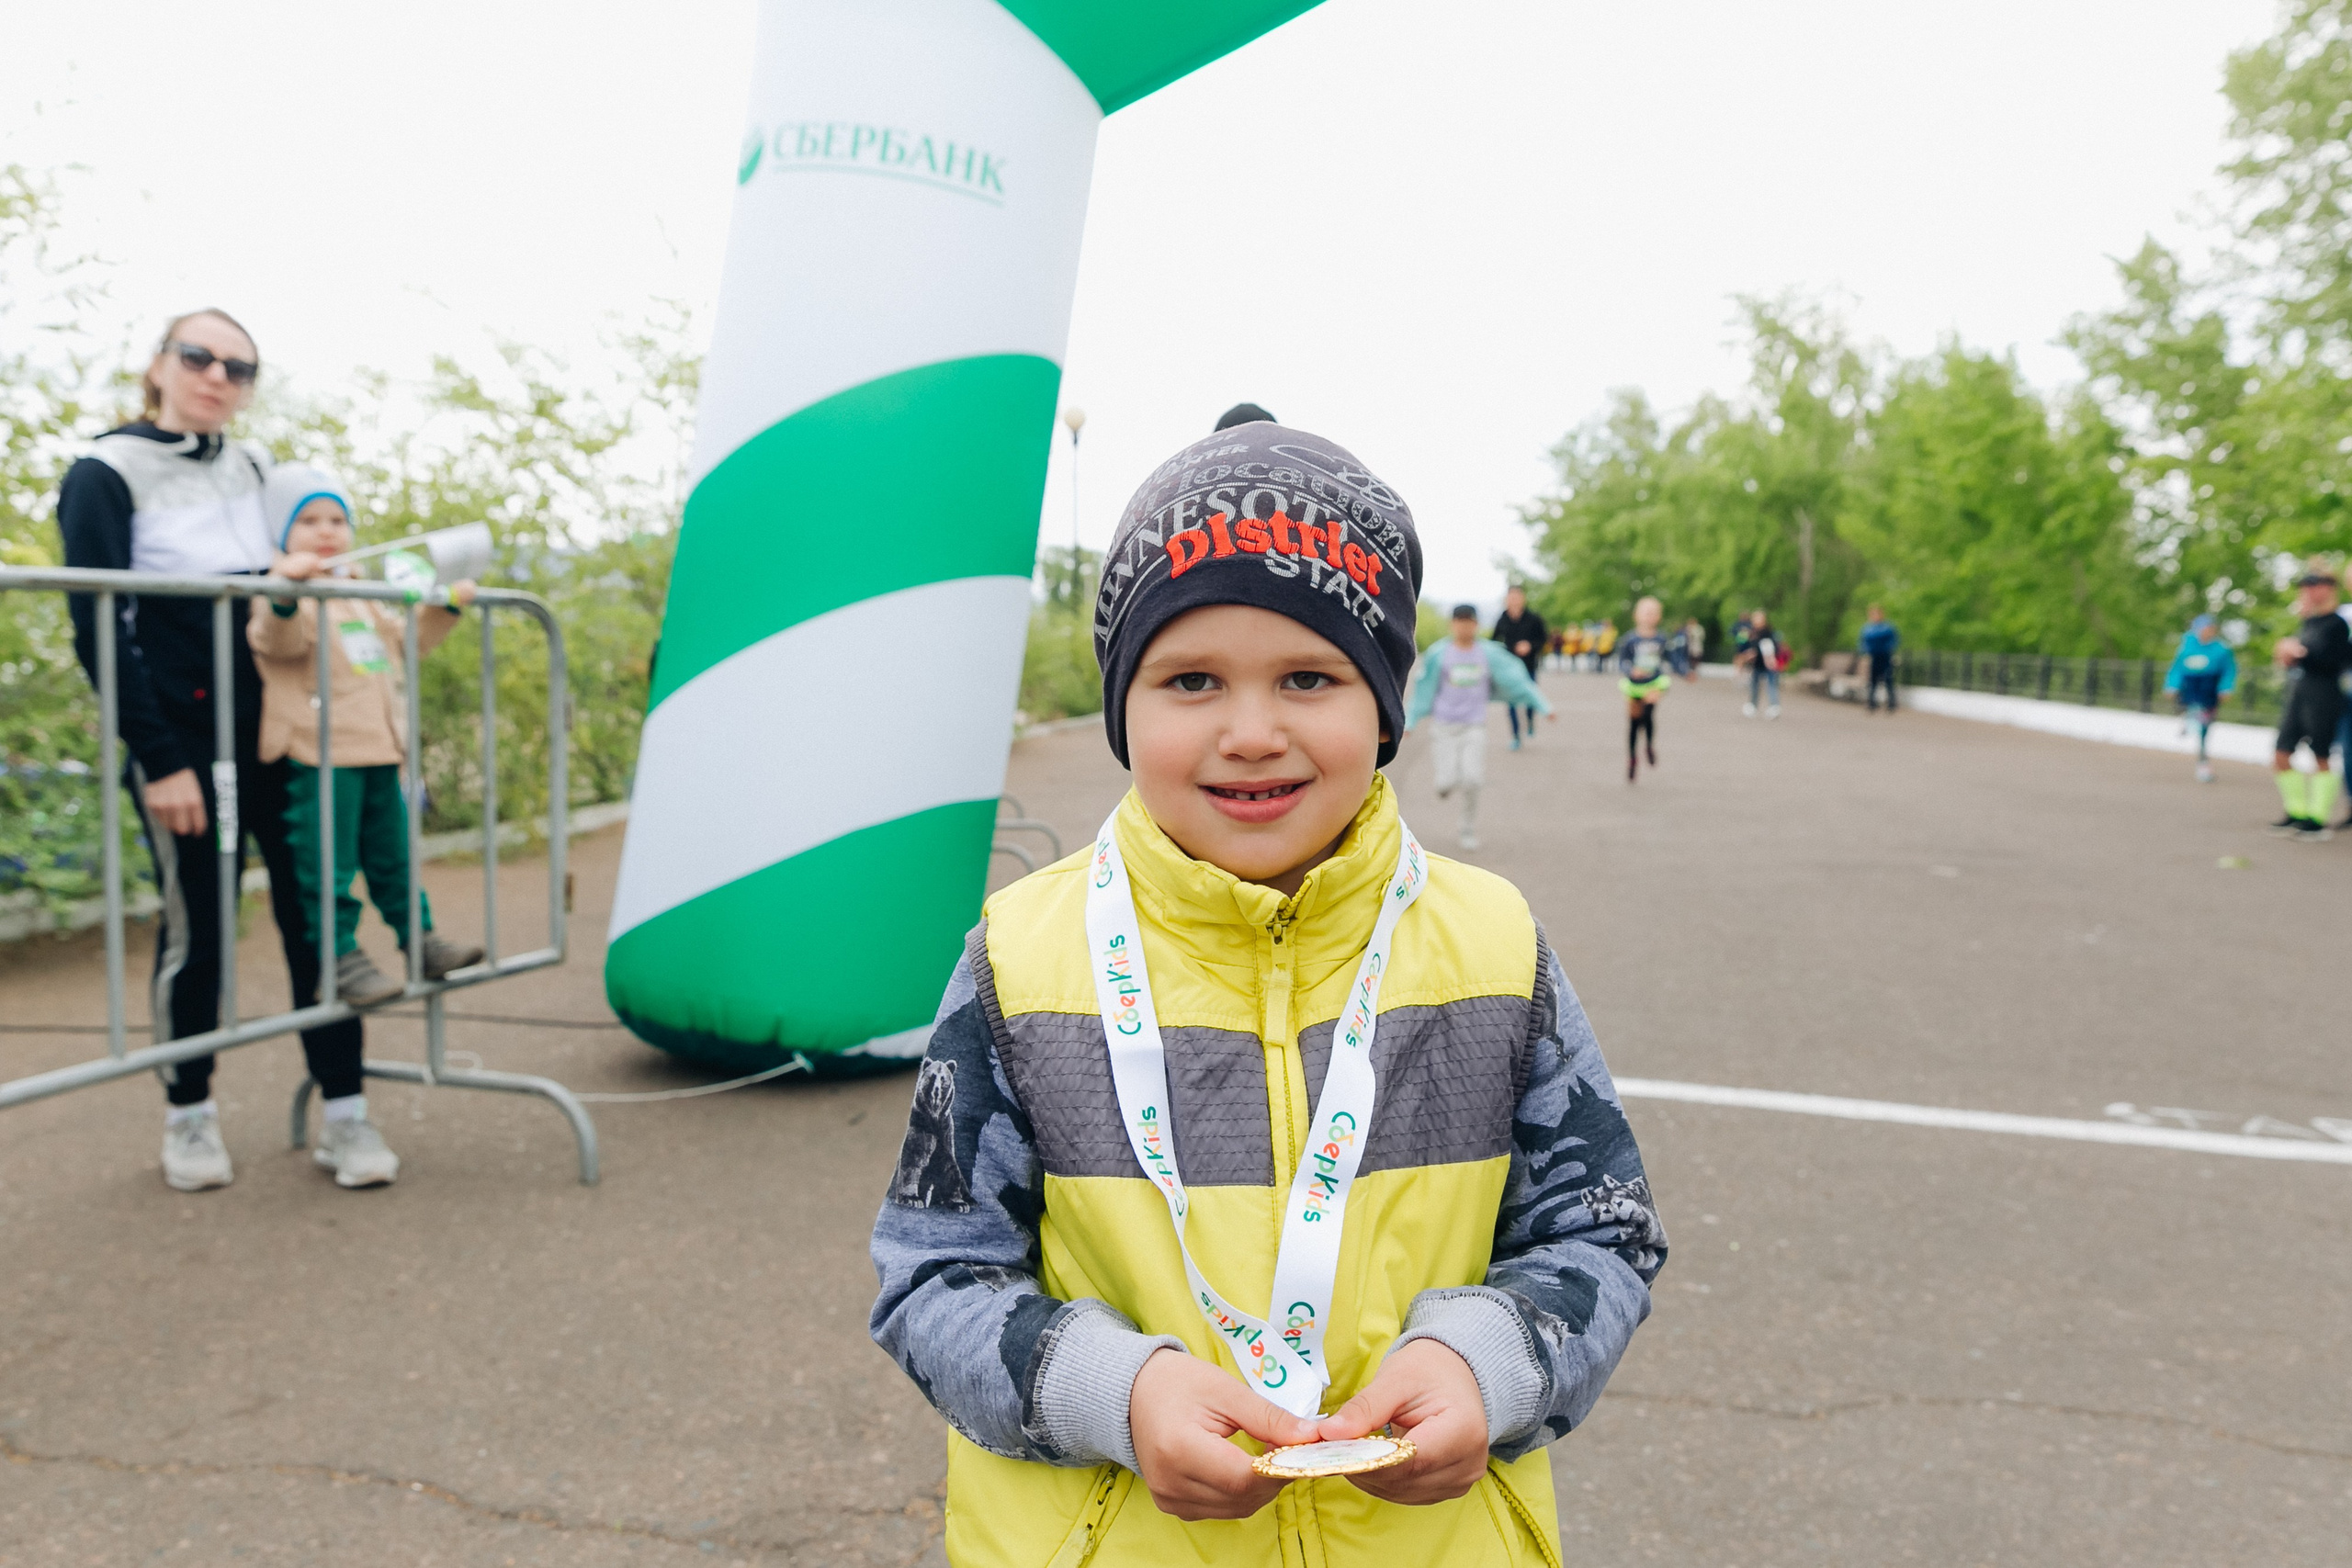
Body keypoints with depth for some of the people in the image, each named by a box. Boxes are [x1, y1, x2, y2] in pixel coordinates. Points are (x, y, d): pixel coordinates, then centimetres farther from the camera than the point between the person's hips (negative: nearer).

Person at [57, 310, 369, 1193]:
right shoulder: (106, 474, -4)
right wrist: (157, 759, -14)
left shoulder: (253, 467, 11)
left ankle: (345, 1110, 4)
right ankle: (189, 1115, 20)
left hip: (280, 733, 5)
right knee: (197, 928, 2)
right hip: (184, 745, -4)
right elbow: (100, 631, -10)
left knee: (315, 914, 0)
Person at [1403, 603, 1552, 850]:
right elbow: (1423, 690, 6)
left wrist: (1542, 706, 1)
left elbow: (1516, 680, 3)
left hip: (1475, 726, 1)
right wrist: (1409, 722, 7)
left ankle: (1469, 830, 9)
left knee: (1472, 779, -13)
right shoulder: (1439, 654, -1)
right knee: (1448, 782, -9)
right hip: (1445, 725, 0)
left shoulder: (1489, 653, 1)